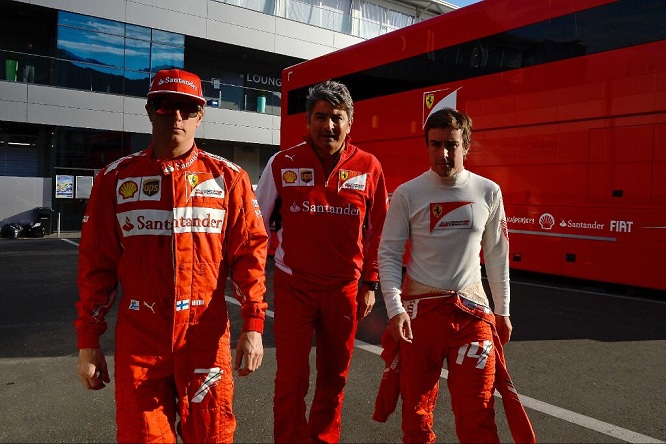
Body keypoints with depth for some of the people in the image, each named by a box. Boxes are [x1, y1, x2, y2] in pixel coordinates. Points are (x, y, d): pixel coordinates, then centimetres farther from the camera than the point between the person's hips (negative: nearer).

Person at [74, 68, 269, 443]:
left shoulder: (227, 177, 0)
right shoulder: (117, 178, 3)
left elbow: (250, 253, -2)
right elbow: (96, 264, 5)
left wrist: (253, 326, -8)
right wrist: (88, 342, 5)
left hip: (206, 334, -1)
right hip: (138, 336, 1)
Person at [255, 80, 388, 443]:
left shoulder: (368, 167, -1)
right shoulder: (283, 164, -4)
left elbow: (376, 232, 6)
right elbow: (257, 224, 2)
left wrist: (369, 284, 6)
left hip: (345, 288, 2)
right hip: (293, 286, -1)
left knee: (334, 376, 15)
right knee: (291, 379, 3)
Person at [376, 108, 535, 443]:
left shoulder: (488, 192, 1)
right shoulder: (407, 194, -5)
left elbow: (497, 256, 9)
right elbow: (389, 254, -4)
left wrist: (502, 311, 11)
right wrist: (395, 309, -14)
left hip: (472, 309, 1)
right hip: (419, 308, -1)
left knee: (477, 413, 2)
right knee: (416, 409, 10)